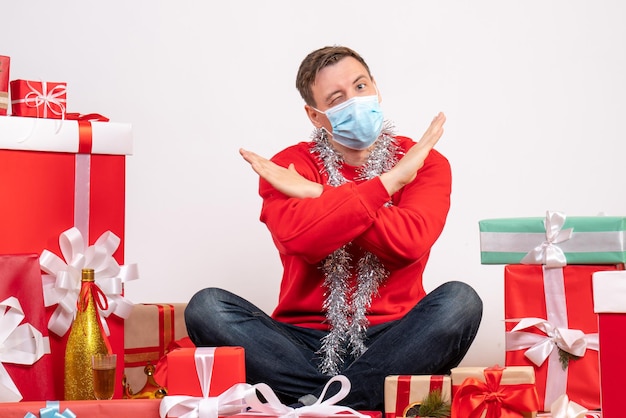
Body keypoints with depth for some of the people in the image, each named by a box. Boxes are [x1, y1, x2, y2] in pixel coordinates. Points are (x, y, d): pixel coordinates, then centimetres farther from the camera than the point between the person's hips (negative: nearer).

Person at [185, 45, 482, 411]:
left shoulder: (424, 161, 5)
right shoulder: (288, 167, 4)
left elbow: (409, 242, -16)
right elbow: (299, 239, -19)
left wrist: (317, 194, -12)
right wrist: (388, 182, -14)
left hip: (389, 343, 0)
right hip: (307, 344, 0)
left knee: (459, 300, -29)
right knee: (207, 307, -22)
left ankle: (317, 403, -26)